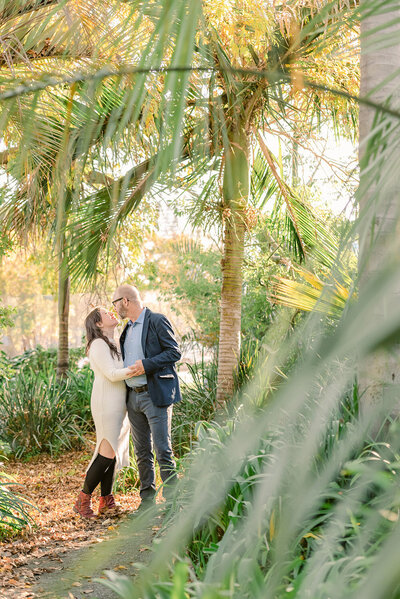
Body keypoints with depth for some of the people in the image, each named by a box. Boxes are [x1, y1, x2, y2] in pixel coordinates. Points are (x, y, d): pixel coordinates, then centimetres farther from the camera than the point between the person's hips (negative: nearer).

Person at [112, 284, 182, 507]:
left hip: (156, 395, -8)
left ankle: (172, 500, -1)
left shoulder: (157, 321, -6)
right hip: (133, 396, 8)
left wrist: (147, 364, -19)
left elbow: (174, 353, -12)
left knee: (163, 449, -8)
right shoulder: (128, 329, 18)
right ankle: (147, 501, 17)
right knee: (142, 452, 10)